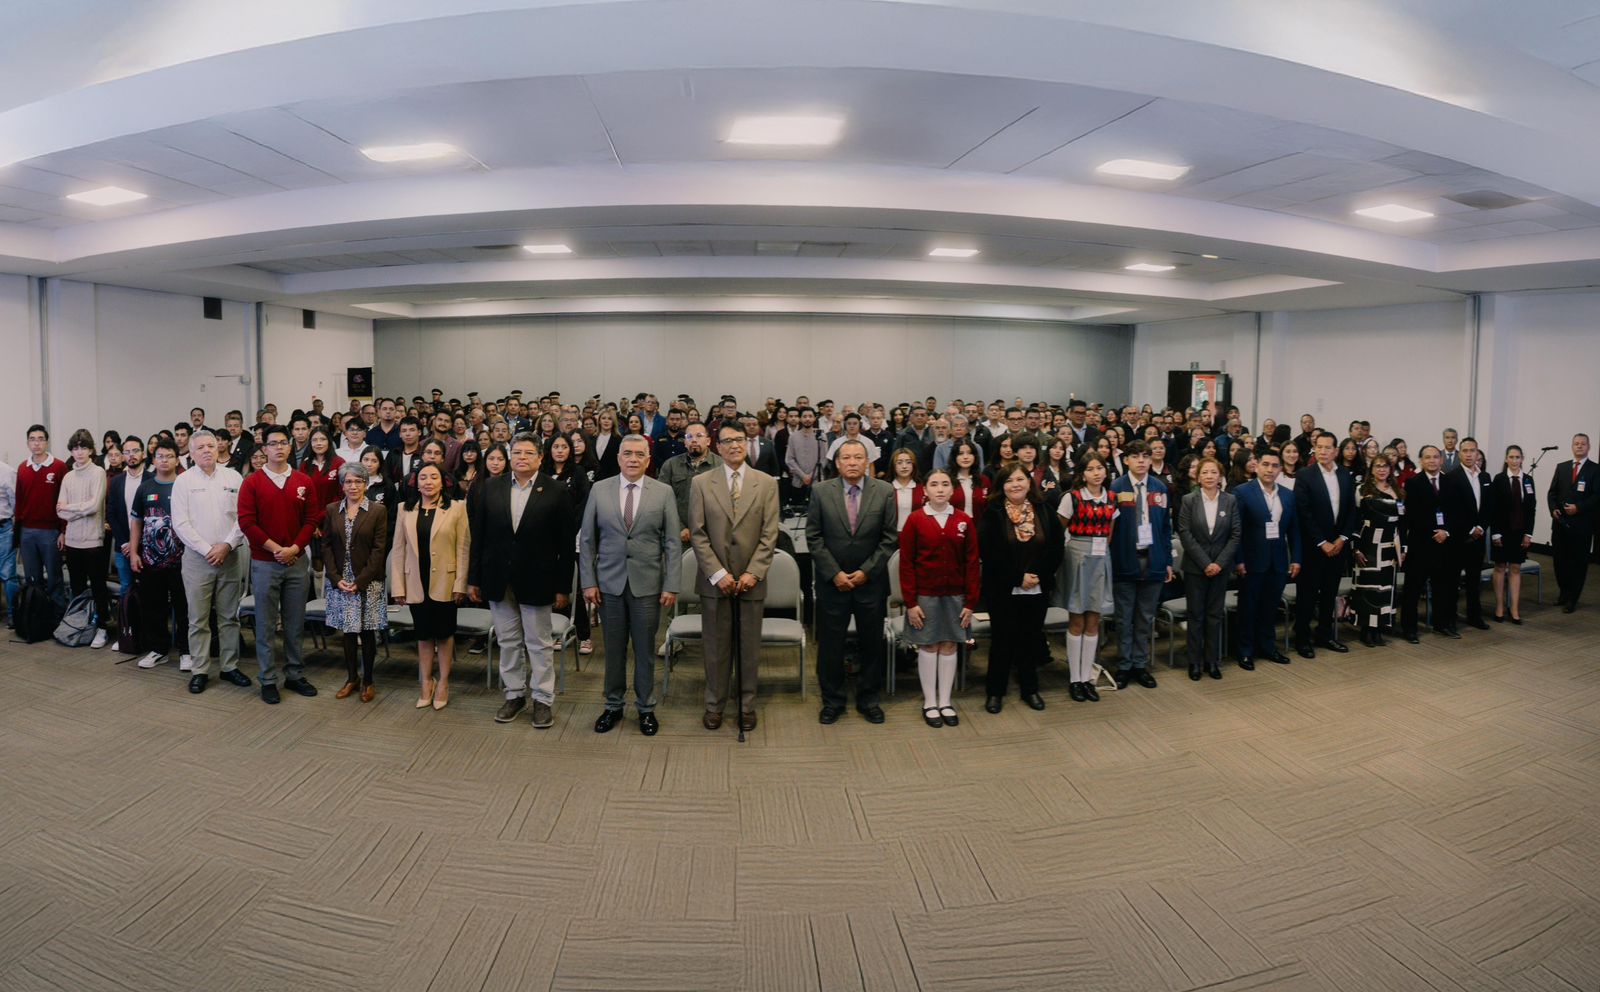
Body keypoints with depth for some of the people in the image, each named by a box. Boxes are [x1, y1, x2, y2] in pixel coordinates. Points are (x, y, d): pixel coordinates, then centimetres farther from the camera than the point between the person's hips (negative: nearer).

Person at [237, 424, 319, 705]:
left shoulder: (304, 482, 5)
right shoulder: (252, 483, -2)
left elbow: (311, 520, 2)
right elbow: (246, 522, -8)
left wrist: (294, 548, -11)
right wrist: (276, 548, -13)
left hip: (297, 561, 3)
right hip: (264, 563, -2)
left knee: (295, 623, 10)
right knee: (266, 625, 4)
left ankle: (294, 675, 20)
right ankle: (268, 680, 13)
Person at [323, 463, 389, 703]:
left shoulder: (378, 511, -3)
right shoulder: (332, 510, 6)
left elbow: (379, 550, -7)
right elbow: (326, 546, 5)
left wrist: (360, 581, -12)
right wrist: (337, 579, -6)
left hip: (368, 582, -3)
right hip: (340, 581, 3)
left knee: (367, 631, 3)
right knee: (348, 631, 8)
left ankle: (367, 680, 14)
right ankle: (351, 678, 20)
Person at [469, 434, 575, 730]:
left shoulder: (556, 492, -7)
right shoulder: (490, 487, 2)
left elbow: (567, 544, -6)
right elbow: (478, 535, 4)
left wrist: (563, 587, -7)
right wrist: (474, 578, 3)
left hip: (535, 581, -3)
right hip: (498, 580, 3)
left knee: (539, 644, 7)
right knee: (507, 642, 13)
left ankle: (543, 699, 19)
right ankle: (514, 694, 27)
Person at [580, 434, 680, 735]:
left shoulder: (663, 492, -1)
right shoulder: (599, 490, 2)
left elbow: (672, 543, -1)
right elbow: (586, 540, 4)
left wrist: (671, 586, -6)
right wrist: (588, 581, -2)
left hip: (647, 584, -1)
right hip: (609, 583, 1)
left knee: (645, 649, 8)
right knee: (614, 648, 10)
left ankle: (646, 708, 23)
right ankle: (613, 705, 26)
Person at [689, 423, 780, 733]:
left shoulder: (766, 484, 3)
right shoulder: (701, 483, 1)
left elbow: (769, 534, -1)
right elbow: (697, 533, -2)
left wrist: (753, 572, -11)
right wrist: (718, 573, -10)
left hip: (751, 579, 1)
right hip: (715, 579, 0)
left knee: (750, 645, 8)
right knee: (716, 645, 7)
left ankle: (747, 705, 22)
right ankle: (714, 705, 21)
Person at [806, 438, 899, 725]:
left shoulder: (885, 492, -3)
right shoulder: (821, 491, -3)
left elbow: (890, 537, -2)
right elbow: (814, 537, -2)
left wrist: (866, 571, -8)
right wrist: (834, 573, -9)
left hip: (871, 581, 1)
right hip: (832, 581, 0)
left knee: (871, 644, 10)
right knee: (830, 644, 7)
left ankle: (868, 699, 26)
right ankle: (832, 700, 23)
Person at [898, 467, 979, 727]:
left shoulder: (964, 521, 0)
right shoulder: (915, 520, -6)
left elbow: (972, 563, 1)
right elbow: (906, 564, -5)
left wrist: (971, 602, -2)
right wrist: (910, 602, -9)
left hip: (955, 595, 2)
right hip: (925, 595, -2)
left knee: (949, 645, 8)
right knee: (928, 646, 6)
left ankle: (945, 702, 19)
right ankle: (929, 703, 16)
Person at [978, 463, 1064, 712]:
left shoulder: (1044, 511, 4)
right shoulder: (993, 513, -6)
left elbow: (1056, 548, 3)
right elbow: (987, 551, -13)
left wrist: (1039, 575, -10)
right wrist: (1018, 577, -15)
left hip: (1037, 589, 3)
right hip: (1002, 589, -3)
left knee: (1031, 639, 11)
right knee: (1002, 639, 4)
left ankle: (1030, 689, 25)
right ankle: (995, 691, 16)